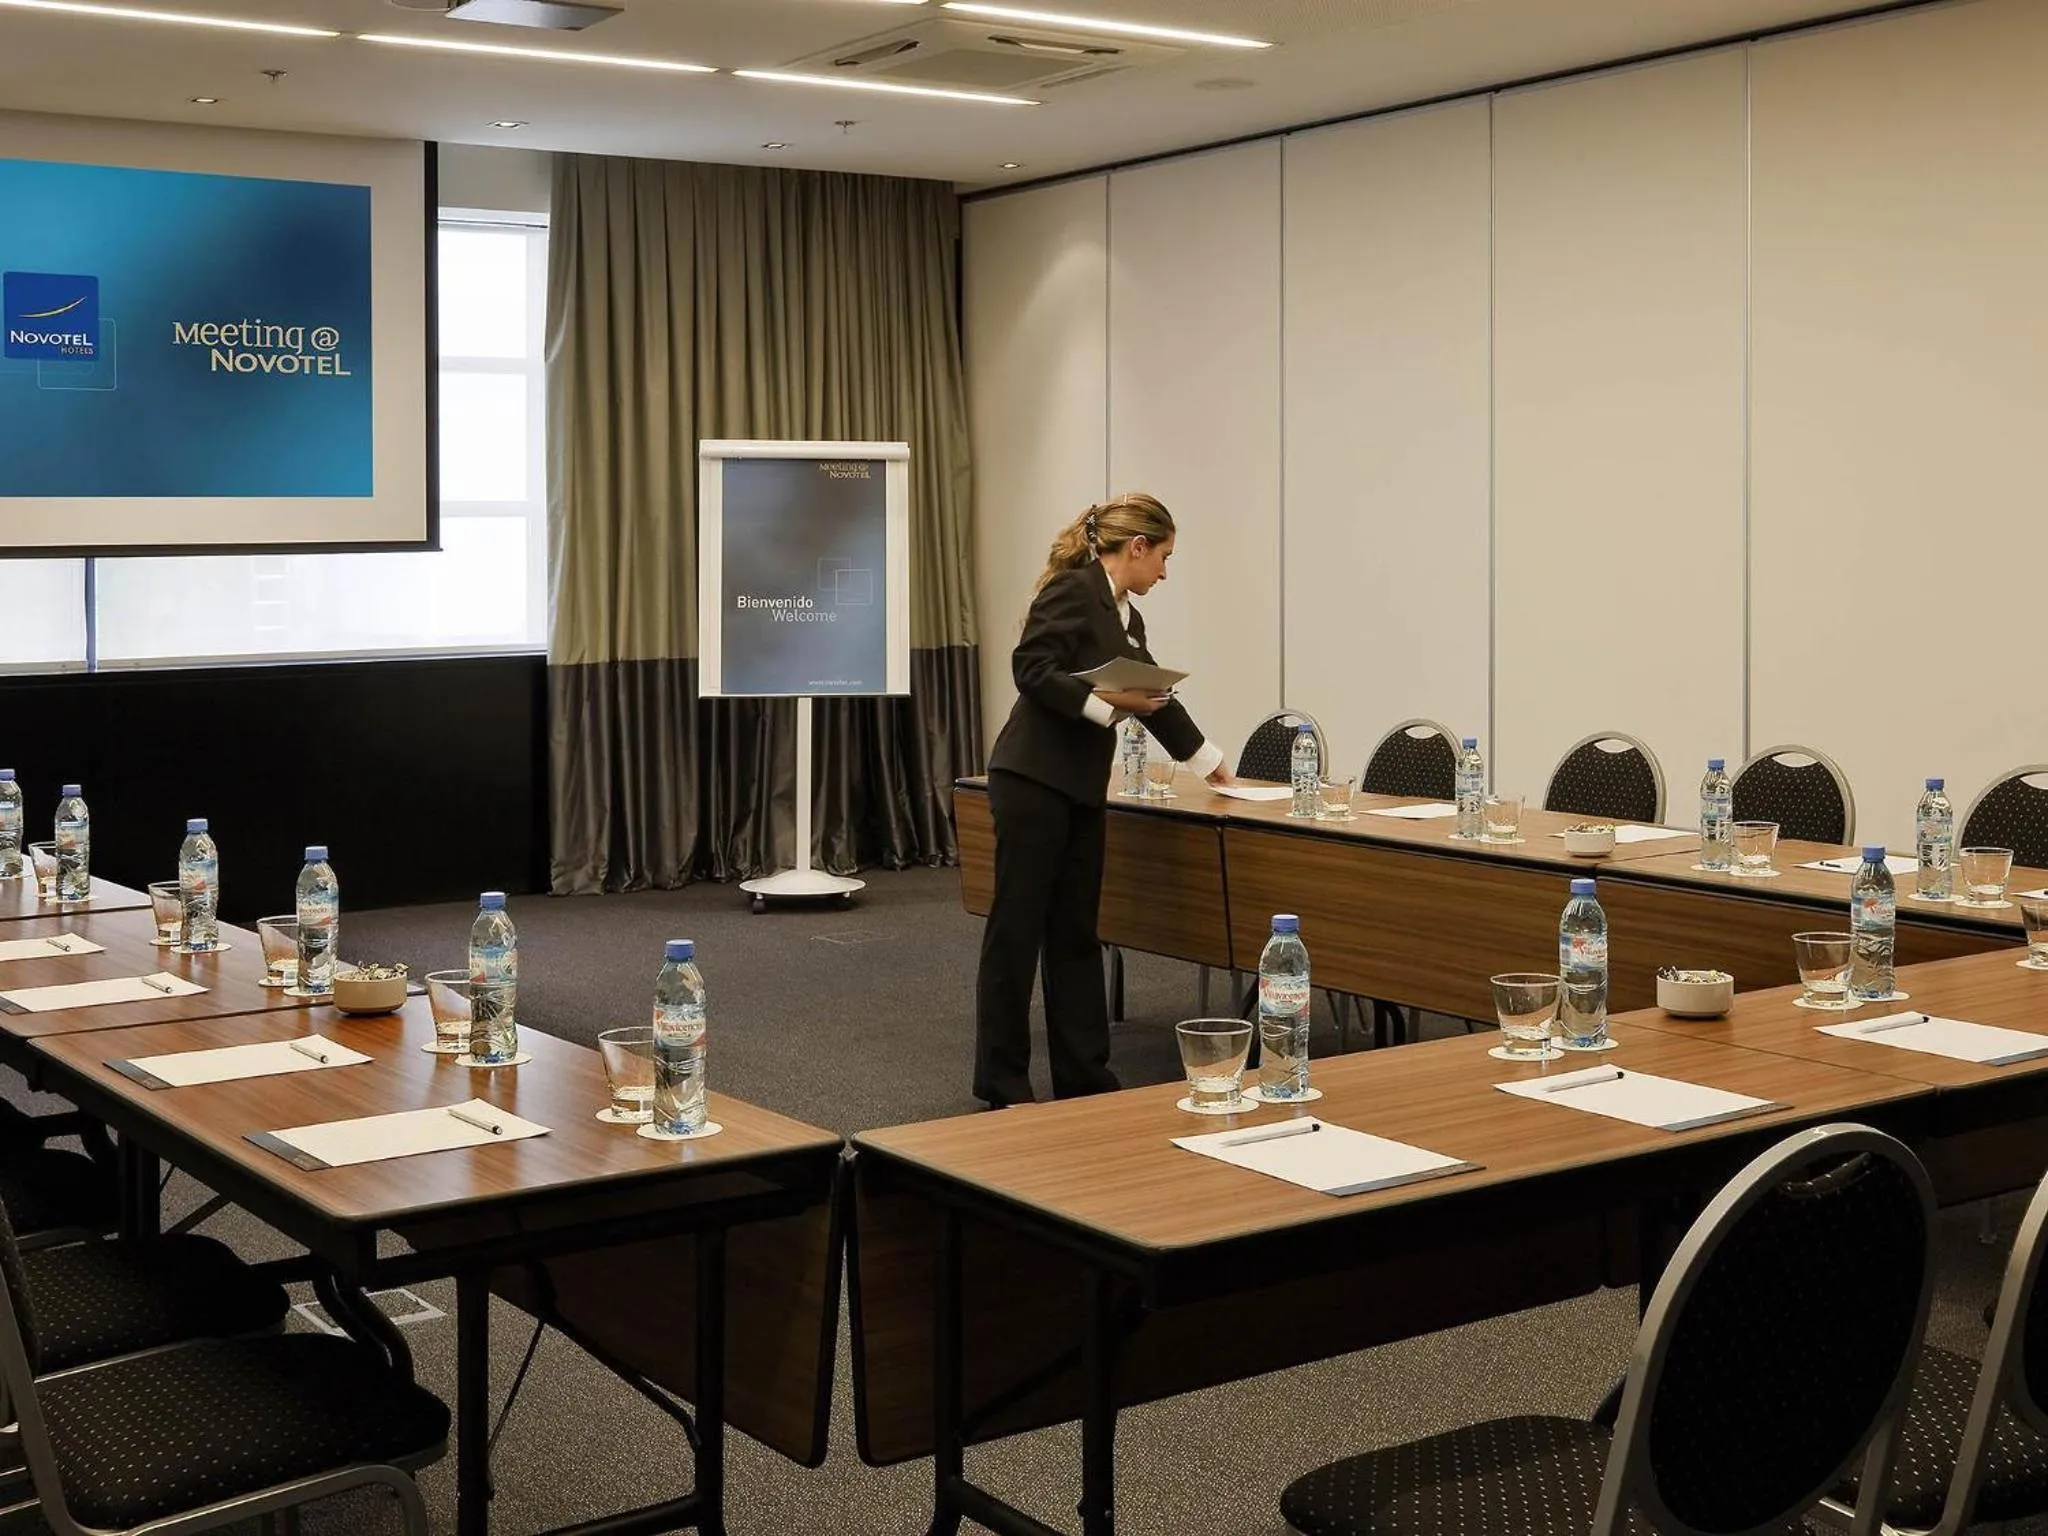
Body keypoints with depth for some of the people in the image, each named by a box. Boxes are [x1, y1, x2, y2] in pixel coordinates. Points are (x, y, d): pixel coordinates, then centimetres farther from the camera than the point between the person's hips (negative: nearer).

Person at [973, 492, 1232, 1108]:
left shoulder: (1124, 615, 18)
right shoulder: (1072, 589, -9)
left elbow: (1154, 692, 28)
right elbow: (1032, 670, -18)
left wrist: (1211, 764, 35)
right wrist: (1107, 702, -21)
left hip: (1081, 789, 9)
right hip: (1033, 781, -9)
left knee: (1075, 933, 10)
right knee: (1017, 929, -2)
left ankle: (1083, 1075, 16)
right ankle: (1000, 1083, 6)